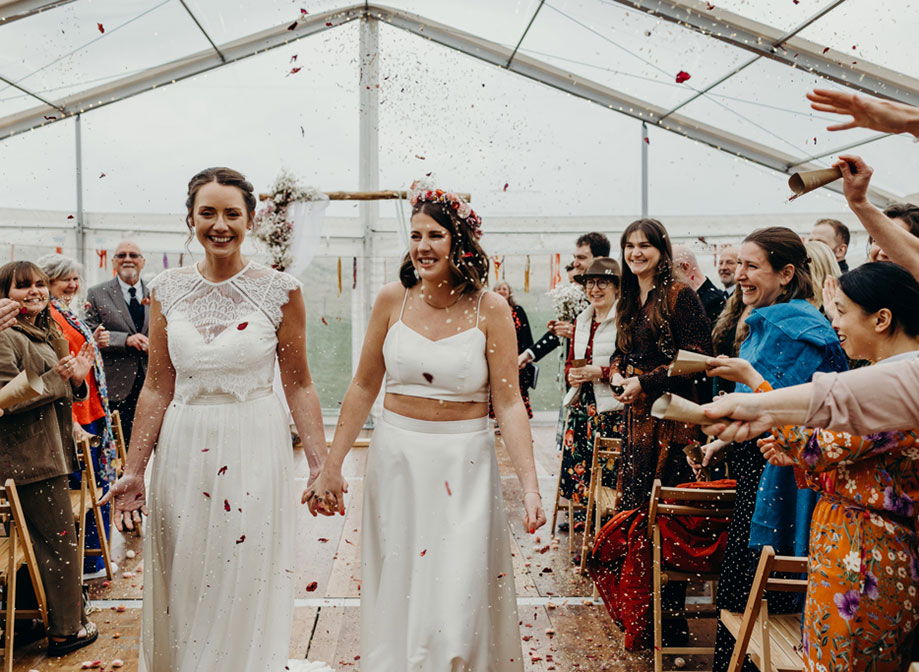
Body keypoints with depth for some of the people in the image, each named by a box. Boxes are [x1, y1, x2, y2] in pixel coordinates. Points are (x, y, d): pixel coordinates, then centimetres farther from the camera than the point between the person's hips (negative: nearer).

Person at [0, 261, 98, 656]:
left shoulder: (45, 335, 17)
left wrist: (76, 379, 2)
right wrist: (56, 378, -20)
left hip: (50, 453, 10)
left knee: (51, 541, 16)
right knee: (60, 540, -2)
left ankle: (65, 622, 27)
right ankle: (66, 630, 10)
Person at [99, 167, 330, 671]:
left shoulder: (279, 291, -4)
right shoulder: (167, 290, 3)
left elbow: (298, 385, -1)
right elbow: (157, 388, 6)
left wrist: (322, 465, -7)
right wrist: (133, 471, 3)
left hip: (254, 449, -2)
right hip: (184, 449, 3)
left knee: (248, 589, 6)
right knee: (182, 588, 13)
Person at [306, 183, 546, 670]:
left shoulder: (490, 309, -6)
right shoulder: (393, 299, 1)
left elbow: (509, 403, -7)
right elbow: (363, 387, 6)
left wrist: (530, 486, -15)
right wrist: (331, 467, 5)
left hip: (464, 465, -2)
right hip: (396, 459, 3)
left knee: (457, 601, -1)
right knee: (395, 597, 12)